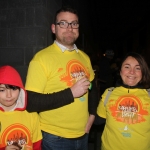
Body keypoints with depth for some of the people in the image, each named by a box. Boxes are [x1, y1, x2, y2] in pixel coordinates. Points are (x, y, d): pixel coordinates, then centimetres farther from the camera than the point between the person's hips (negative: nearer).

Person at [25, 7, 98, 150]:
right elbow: (31, 102, -20)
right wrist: (71, 93, -23)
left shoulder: (84, 57, 4)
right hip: (55, 138, -5)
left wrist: (92, 114, 3)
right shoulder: (42, 58, -15)